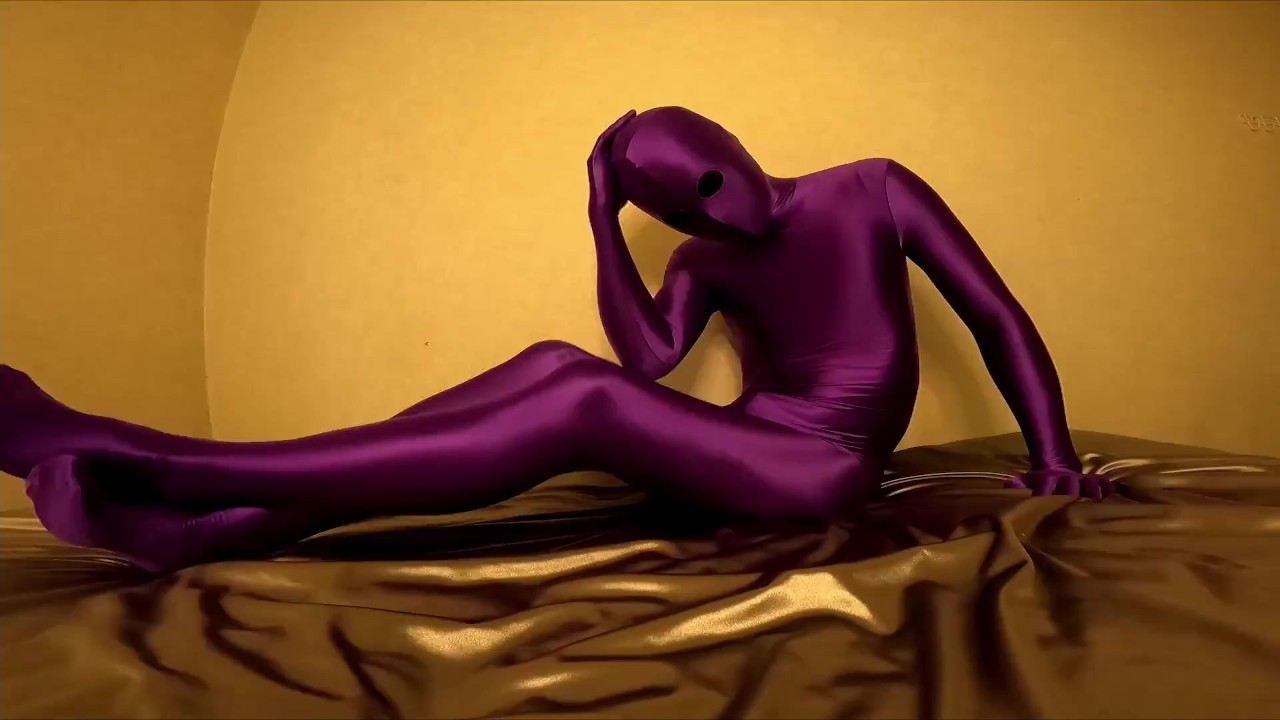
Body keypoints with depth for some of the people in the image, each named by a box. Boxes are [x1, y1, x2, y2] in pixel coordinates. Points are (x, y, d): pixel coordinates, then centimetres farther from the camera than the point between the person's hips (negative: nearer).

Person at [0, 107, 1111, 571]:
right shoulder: (705, 264, 13)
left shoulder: (875, 190, 4)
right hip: (731, 457, 5)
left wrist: (1056, 462, 1)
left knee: (584, 401, -29)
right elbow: (651, 360, -7)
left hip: (823, 471, -5)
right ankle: (211, 526, -30)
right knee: (557, 366, -20)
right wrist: (603, 217, -4)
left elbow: (1000, 318, 5)